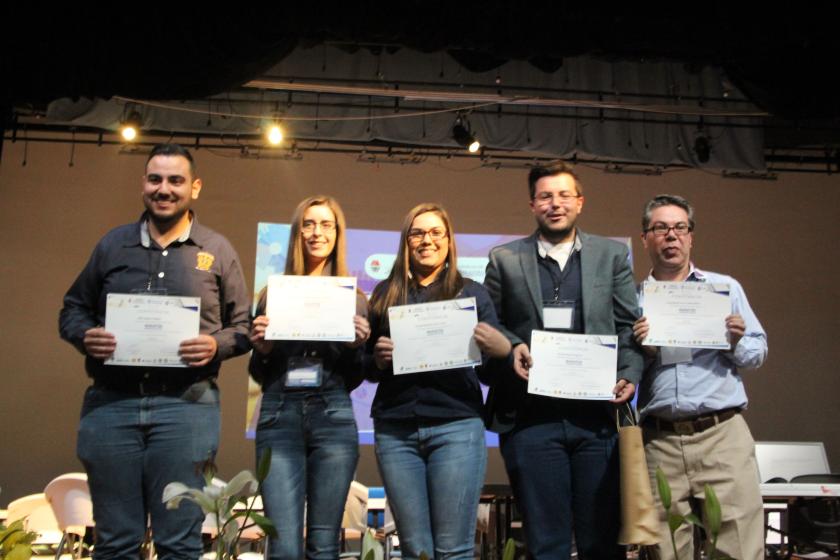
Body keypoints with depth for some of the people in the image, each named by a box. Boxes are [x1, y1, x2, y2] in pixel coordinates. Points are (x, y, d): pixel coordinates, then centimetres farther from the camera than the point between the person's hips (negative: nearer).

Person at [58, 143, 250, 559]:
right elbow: (72, 309, 17)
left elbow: (243, 326, 8)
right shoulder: (112, 244, 13)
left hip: (186, 405, -2)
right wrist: (85, 336, -5)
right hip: (110, 404, 3)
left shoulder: (218, 251, 7)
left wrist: (217, 345, -13)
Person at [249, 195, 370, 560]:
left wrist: (357, 346, -8)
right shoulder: (273, 293, 11)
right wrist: (261, 348, -7)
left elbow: (353, 380, 11)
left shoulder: (353, 298, 10)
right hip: (279, 417, 0)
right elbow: (260, 376, 13)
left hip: (333, 419, 0)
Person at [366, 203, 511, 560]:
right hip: (395, 430, 2)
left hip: (456, 427, -2)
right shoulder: (385, 293, 13)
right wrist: (377, 358, -6)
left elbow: (490, 371, 4)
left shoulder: (471, 292, 8)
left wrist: (503, 350, -16)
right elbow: (367, 366, 15)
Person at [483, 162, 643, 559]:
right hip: (531, 417, -1)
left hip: (596, 417, 1)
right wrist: (511, 347, -10)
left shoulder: (612, 255, 11)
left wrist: (629, 374, -7)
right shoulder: (504, 259, 8)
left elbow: (628, 325, 8)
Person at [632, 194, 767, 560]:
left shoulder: (725, 288, 12)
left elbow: (758, 352, 11)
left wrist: (737, 343, -10)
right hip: (659, 442, 0)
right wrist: (640, 351, -11)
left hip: (723, 434, 0)